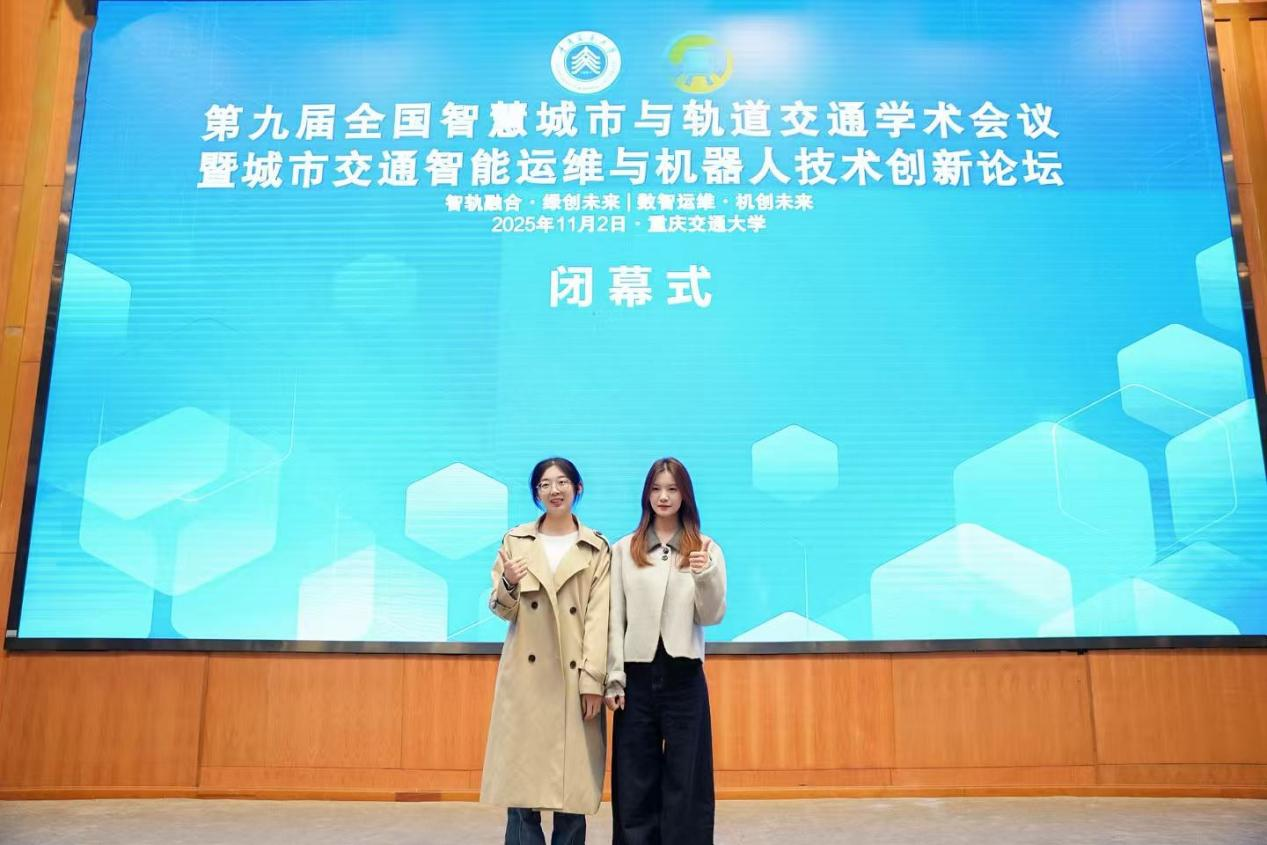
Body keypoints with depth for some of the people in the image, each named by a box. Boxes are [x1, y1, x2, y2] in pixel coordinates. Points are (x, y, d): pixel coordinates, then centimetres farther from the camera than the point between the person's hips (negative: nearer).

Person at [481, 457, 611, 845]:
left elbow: (598, 618, -3)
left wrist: (593, 679, -9)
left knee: (573, 782, 4)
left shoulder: (596, 548, 3)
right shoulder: (515, 540, 7)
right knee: (521, 781, 2)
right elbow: (501, 609, 5)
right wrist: (509, 583, -17)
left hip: (575, 678, -1)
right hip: (526, 676, 1)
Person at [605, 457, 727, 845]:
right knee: (635, 781, 9)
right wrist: (613, 678, -2)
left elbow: (712, 617, -2)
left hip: (684, 676, 0)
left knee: (685, 779, 7)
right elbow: (614, 618, 3)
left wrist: (706, 575, -19)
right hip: (637, 675, 1)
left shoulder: (705, 549, 4)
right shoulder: (623, 550, 4)